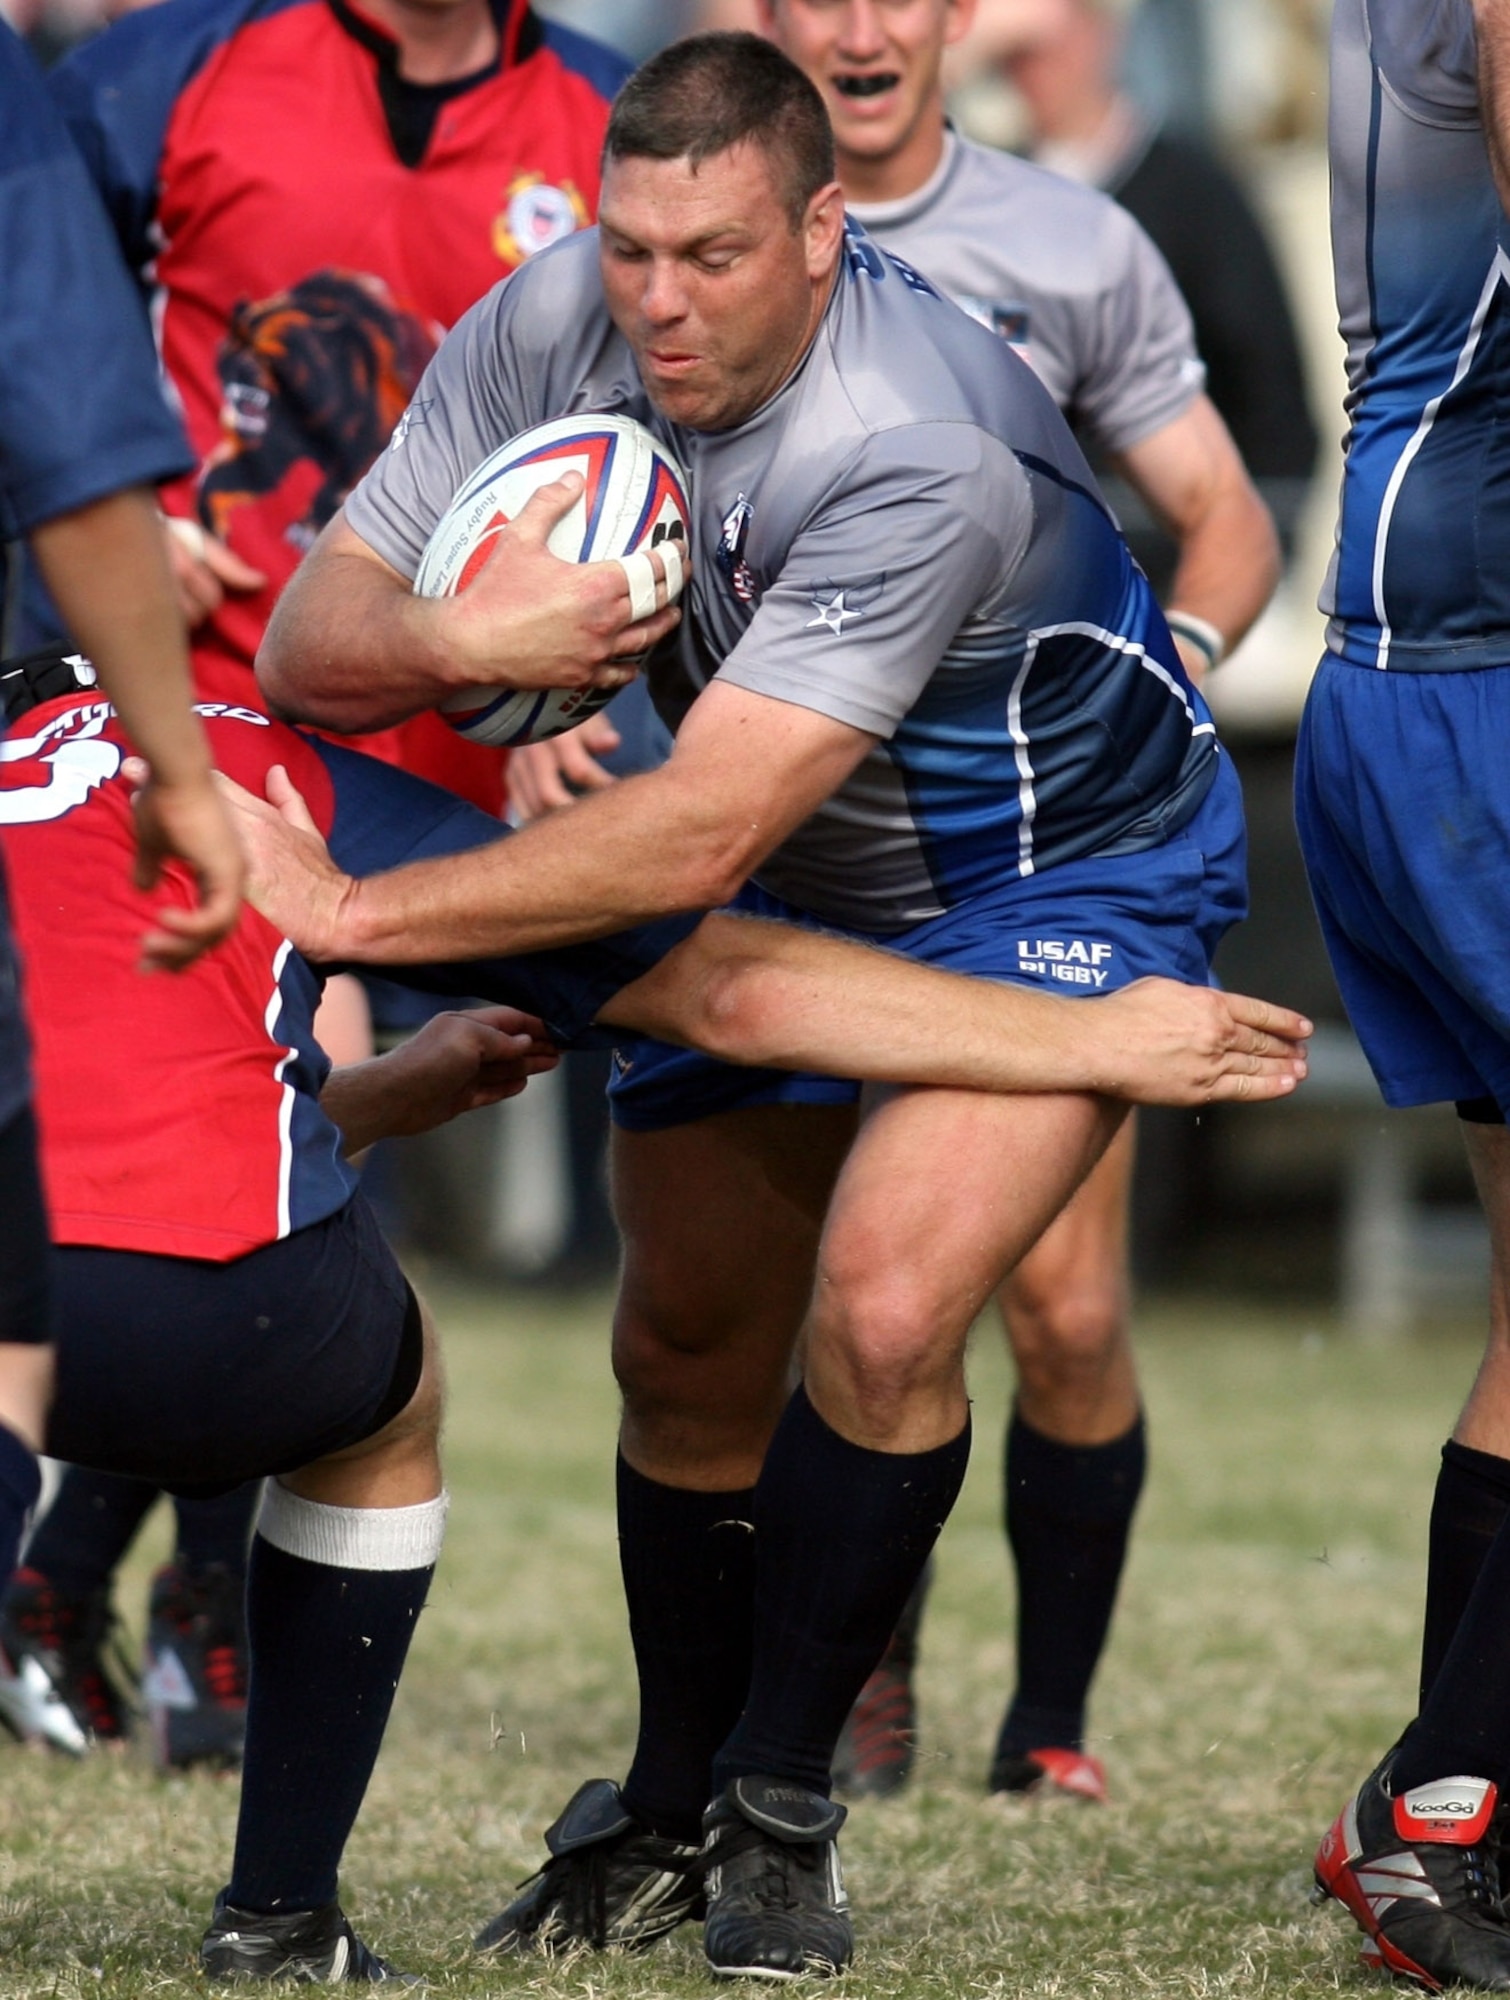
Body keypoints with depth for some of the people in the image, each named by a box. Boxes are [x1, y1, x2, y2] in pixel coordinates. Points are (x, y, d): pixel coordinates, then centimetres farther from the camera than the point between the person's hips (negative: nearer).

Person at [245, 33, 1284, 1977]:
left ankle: (780, 1812, -5)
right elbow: (305, 647, -16)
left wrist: (361, 913, -39)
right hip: (789, 878, 6)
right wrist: (450, 636, -39)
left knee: (882, 1308, -24)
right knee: (685, 1354, 8)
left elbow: (700, 831, -41)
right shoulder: (547, 330, -19)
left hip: (1059, 871, -6)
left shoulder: (922, 457, -39)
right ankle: (670, 1809, 29)